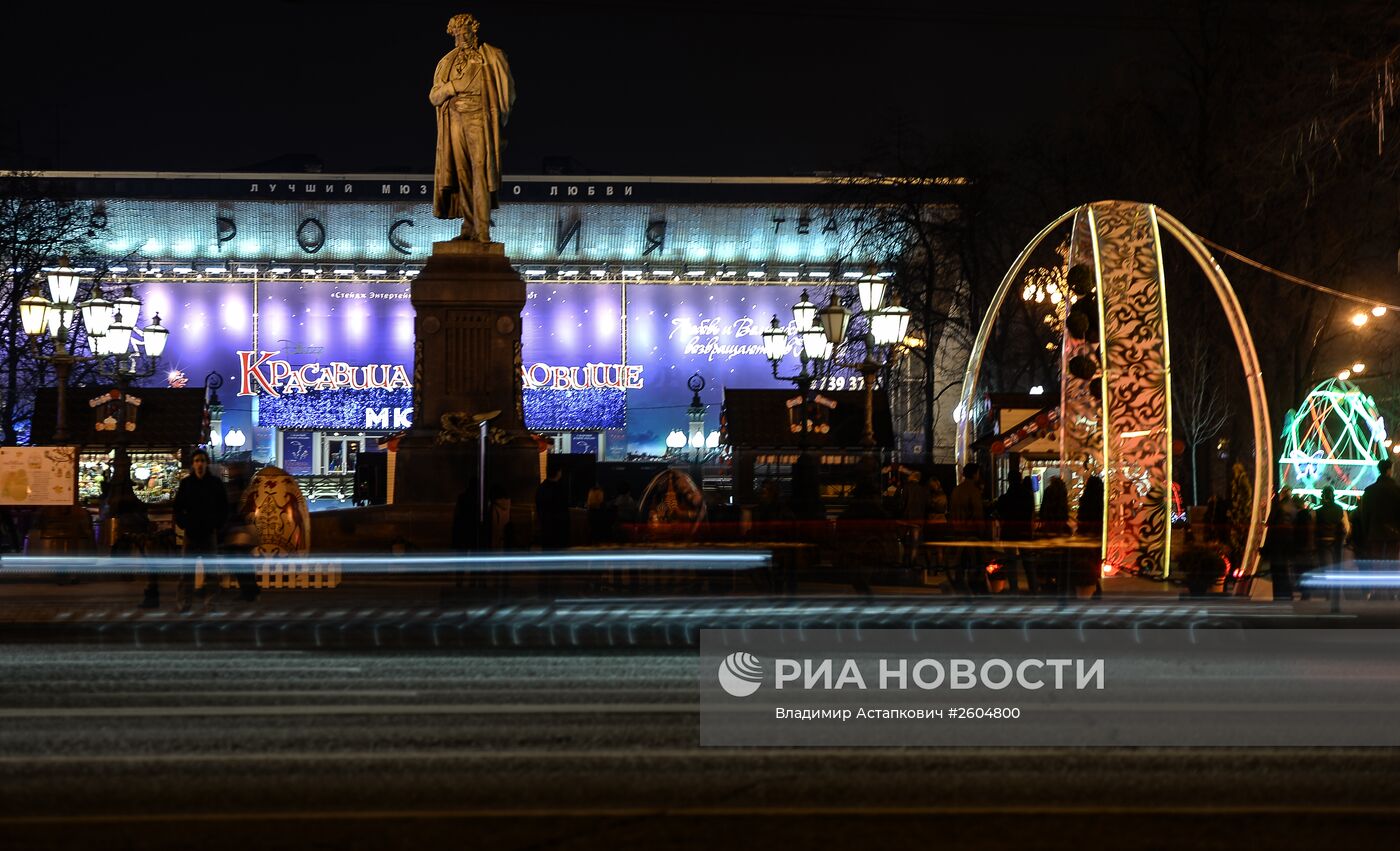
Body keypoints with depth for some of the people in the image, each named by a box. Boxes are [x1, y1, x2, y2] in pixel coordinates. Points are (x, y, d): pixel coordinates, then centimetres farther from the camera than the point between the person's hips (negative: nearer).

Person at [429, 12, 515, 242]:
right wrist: (453, 86, -6)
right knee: (462, 174, 0)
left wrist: (498, 120, 4)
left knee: (480, 172, -13)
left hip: (479, 121, -4)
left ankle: (482, 229, -18)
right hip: (455, 122, 4)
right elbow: (434, 96, 12)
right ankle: (469, 227, 2)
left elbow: (507, 91, 7)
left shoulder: (492, 57, 6)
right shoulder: (447, 63, 17)